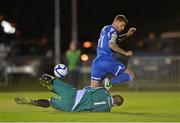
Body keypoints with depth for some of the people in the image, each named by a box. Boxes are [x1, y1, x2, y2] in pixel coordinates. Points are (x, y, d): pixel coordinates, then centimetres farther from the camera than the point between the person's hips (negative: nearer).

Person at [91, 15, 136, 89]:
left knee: (93, 89, 6)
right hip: (108, 61, -8)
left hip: (98, 62, 8)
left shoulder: (105, 29, 22)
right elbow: (112, 45, -21)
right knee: (130, 74, -1)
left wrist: (127, 35, 29)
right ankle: (110, 83, -22)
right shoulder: (113, 31, -5)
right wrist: (125, 53, -14)